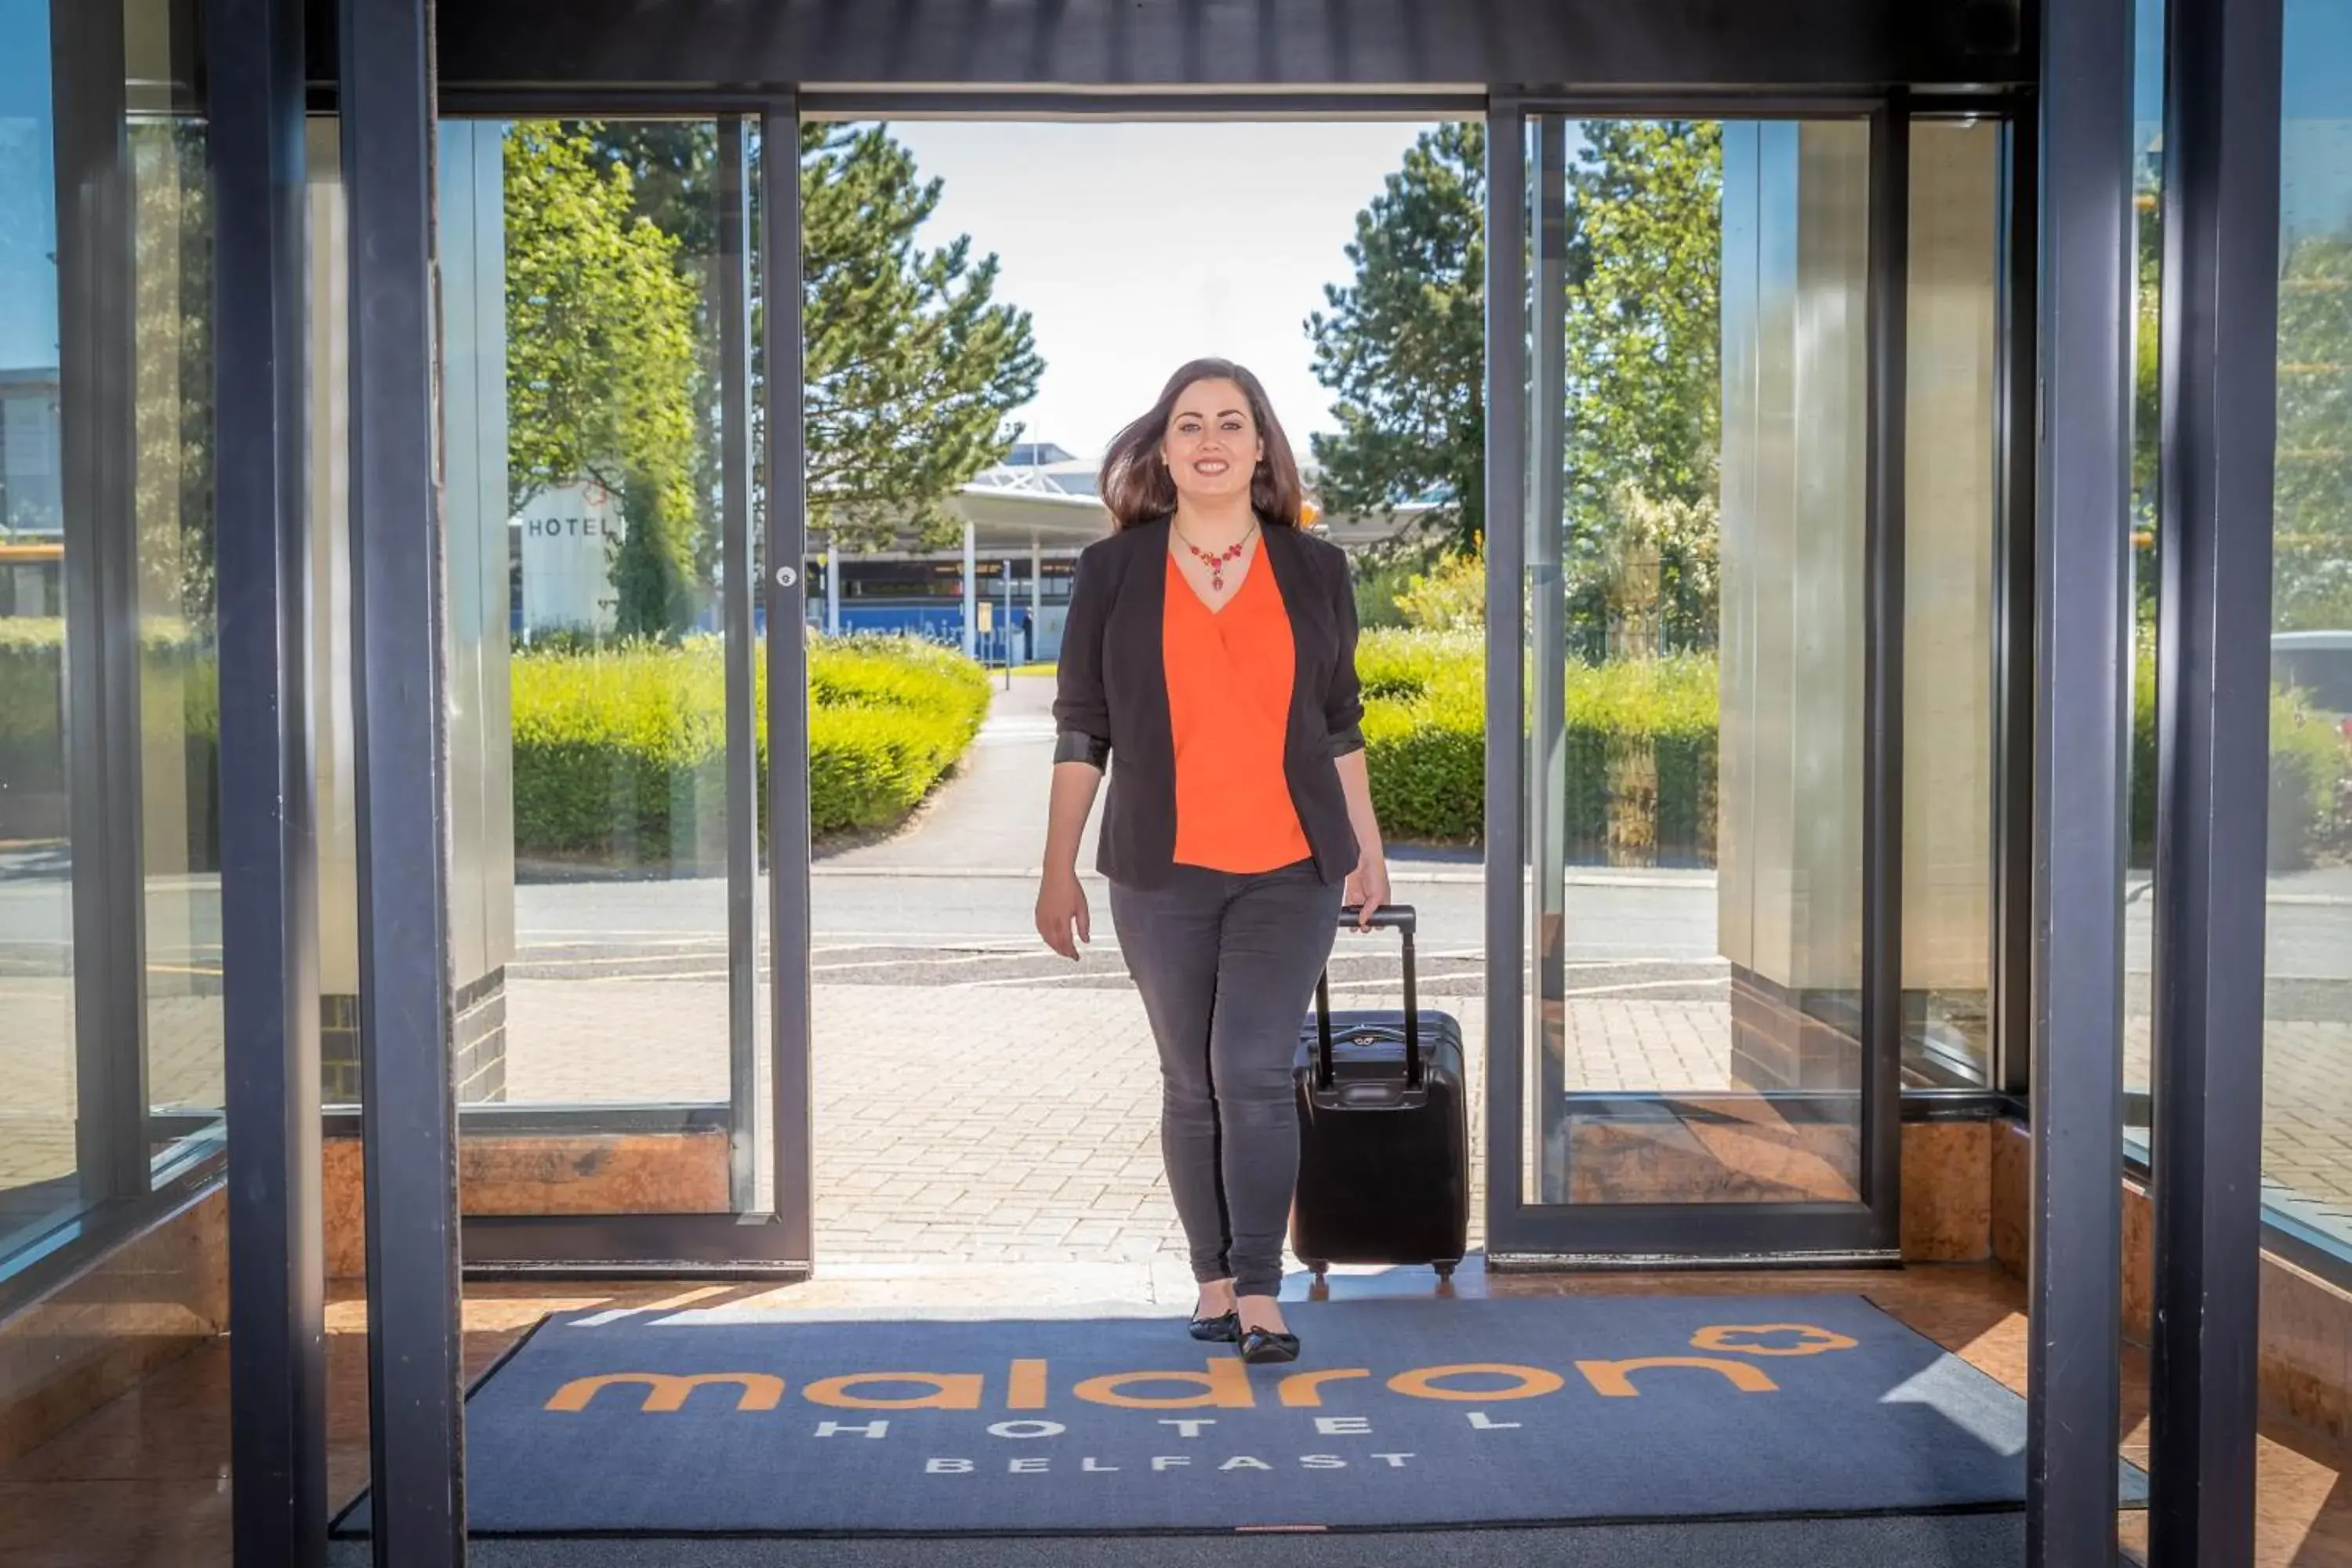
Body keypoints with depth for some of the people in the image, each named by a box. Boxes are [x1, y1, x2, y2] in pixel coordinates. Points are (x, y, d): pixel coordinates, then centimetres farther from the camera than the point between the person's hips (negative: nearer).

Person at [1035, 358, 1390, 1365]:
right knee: (1191, 1084, 7)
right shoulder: (1111, 572, 2)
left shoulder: (1314, 571, 5)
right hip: (1162, 873, 0)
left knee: (1254, 1072, -10)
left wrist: (1368, 849, 14)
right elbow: (1080, 731, 3)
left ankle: (1260, 1295, -4)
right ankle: (1213, 1281, 20)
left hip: (1290, 870, 0)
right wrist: (1059, 869, 0)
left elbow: (1339, 725, 13)